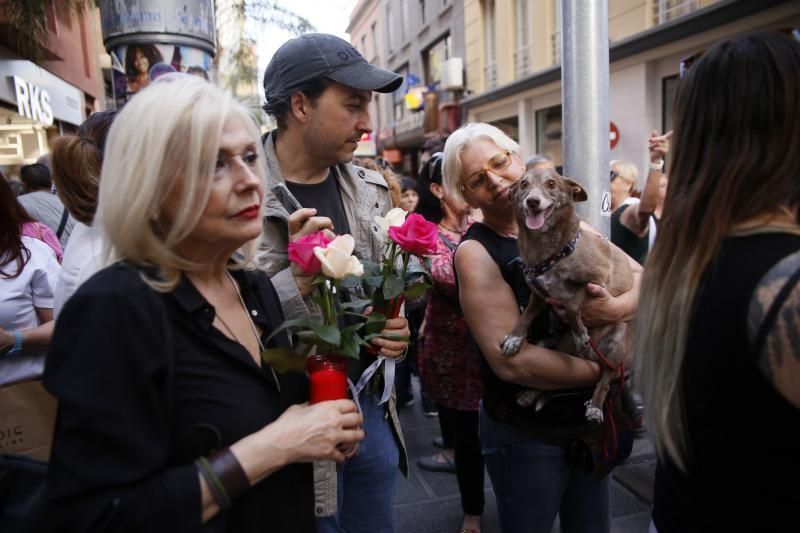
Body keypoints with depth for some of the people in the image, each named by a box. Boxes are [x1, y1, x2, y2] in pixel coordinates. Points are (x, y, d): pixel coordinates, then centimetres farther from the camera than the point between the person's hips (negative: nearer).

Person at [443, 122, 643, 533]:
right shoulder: (476, 251, -16)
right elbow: (512, 361, -25)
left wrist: (617, 308, -20)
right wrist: (606, 371, -15)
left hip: (591, 418, 6)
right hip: (527, 433, -5)